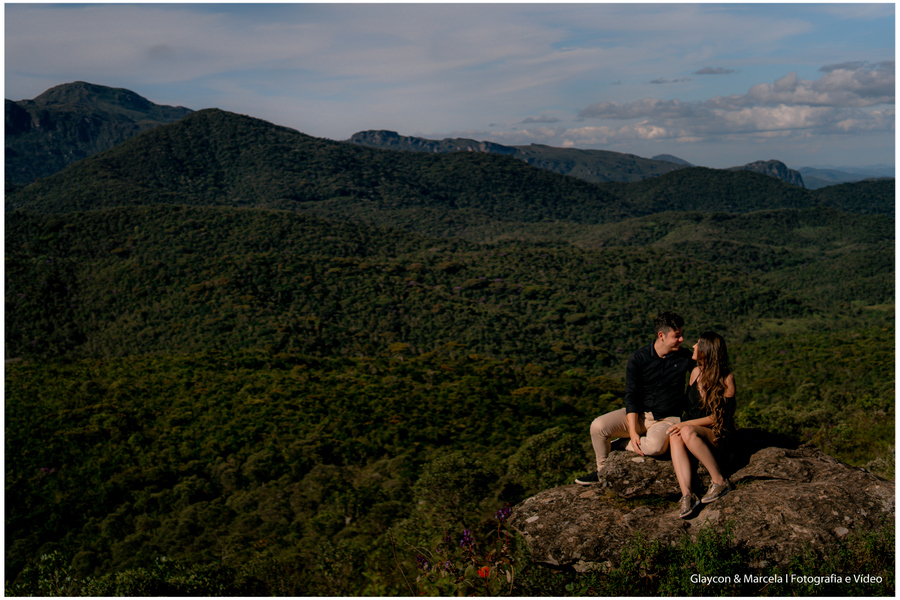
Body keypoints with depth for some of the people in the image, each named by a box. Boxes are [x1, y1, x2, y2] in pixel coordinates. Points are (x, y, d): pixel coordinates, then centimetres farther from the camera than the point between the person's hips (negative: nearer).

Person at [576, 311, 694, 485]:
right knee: (598, 426, -23)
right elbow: (631, 397, -8)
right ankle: (603, 470, 4)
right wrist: (632, 432, -18)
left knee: (655, 446, -36)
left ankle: (617, 447, -6)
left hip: (667, 419, -1)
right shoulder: (638, 358, -5)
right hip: (638, 414, 1)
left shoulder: (685, 357, -1)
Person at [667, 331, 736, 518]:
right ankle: (687, 494, -41)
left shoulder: (726, 378, -10)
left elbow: (717, 417, -12)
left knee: (688, 432, -36)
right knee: (675, 436, -31)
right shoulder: (696, 372, 7)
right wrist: (680, 425, -2)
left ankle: (720, 482, -23)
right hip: (694, 427, 5)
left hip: (718, 433, -5)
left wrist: (686, 424, -19)